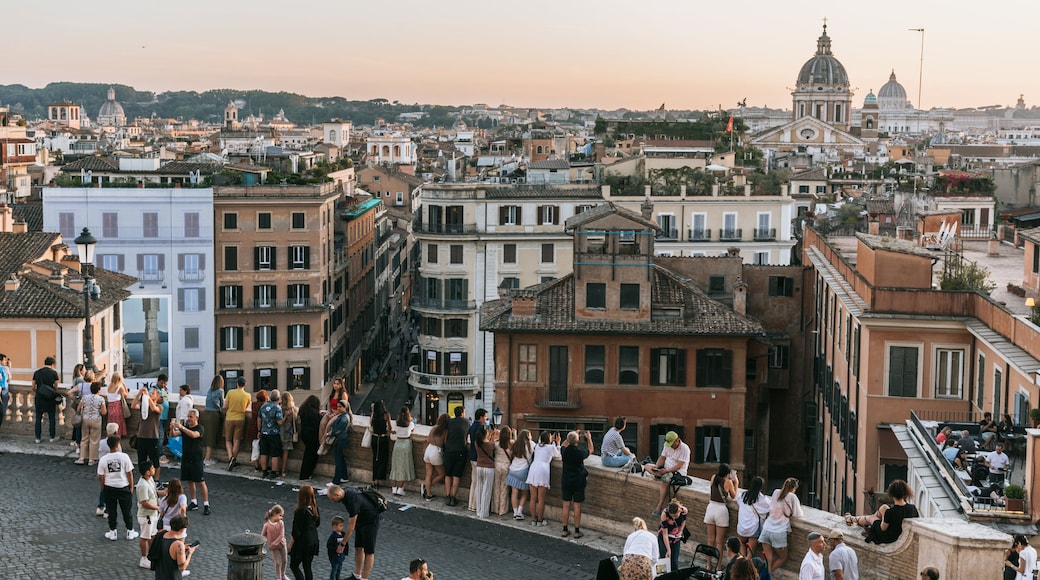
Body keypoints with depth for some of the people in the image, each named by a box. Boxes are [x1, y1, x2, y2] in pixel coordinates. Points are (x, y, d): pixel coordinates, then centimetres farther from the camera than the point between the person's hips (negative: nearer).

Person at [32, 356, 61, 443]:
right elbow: (56, 387, -1)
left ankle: (38, 437, 8)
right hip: (50, 398, -2)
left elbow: (33, 387, 7)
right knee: (52, 417, 8)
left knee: (38, 417, 8)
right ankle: (52, 437, 13)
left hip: (39, 397, 2)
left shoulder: (37, 372, 3)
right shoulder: (53, 373, -4)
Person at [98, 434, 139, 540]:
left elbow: (100, 477, -3)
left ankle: (112, 533, 19)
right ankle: (130, 532, 20)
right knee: (126, 511, 12)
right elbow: (129, 473, -9)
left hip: (109, 488, 1)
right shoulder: (124, 456, -13)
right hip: (123, 487, -1)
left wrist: (103, 488, 13)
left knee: (111, 511, 13)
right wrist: (131, 487, 2)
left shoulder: (103, 459, -8)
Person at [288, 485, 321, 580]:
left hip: (302, 541, -7)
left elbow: (296, 532, -19)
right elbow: (317, 523, 13)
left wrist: (290, 545, -9)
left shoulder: (301, 511, -23)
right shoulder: (314, 508, -2)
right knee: (307, 567, 16)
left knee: (294, 565, 8)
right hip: (313, 540, 7)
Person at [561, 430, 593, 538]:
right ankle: (577, 531, 7)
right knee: (577, 506, 3)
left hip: (566, 481, 3)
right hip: (578, 482, -3)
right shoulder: (580, 452, -17)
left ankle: (565, 530, 14)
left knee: (566, 505, 9)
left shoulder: (564, 451, -9)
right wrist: (589, 438, 19)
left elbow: (564, 445, 18)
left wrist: (571, 438, 21)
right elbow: (591, 449, 5)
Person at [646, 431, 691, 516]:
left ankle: (659, 508, -35)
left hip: (678, 471, -8)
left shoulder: (684, 449, -16)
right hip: (665, 469, 8)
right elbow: (662, 458, 8)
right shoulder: (668, 446, 6)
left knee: (665, 478, -36)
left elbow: (679, 466, -21)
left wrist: (666, 471, -28)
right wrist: (656, 467, -11)